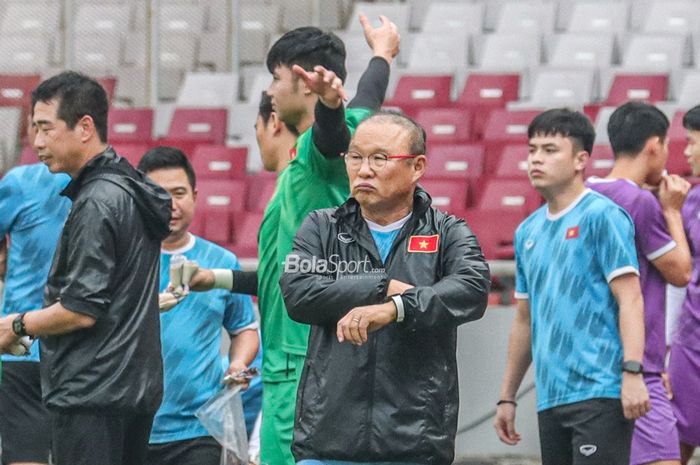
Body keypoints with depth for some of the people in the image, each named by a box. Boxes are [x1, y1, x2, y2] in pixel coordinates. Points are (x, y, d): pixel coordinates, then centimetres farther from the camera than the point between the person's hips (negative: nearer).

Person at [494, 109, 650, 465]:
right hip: (550, 399, 7)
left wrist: (632, 373, -21)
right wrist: (507, 397, 22)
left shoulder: (602, 216, -5)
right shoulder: (528, 231, 17)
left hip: (600, 393, -7)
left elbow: (629, 299, -11)